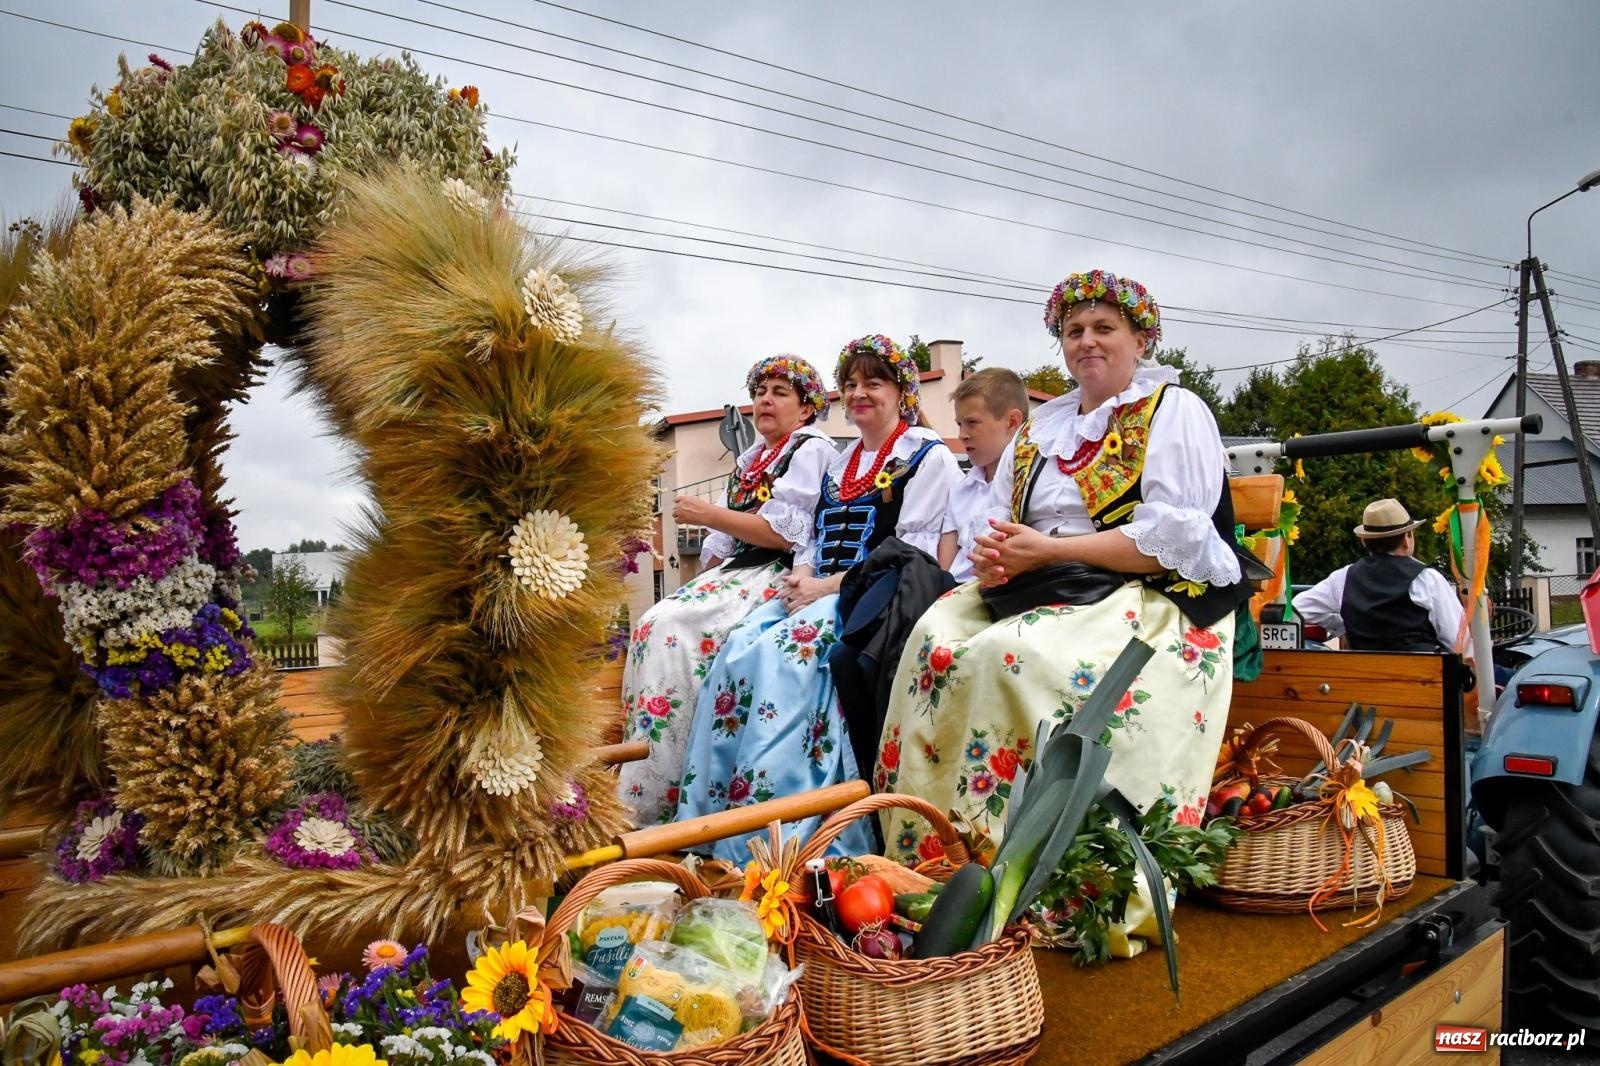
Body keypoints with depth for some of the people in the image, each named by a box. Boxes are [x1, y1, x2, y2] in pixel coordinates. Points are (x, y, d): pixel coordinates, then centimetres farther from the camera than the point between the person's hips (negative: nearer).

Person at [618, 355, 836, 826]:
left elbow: (786, 533, -14)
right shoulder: (748, 460, 23)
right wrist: (706, 580, 4)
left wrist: (708, 514, -10)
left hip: (779, 576, -8)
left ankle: (656, 800, -22)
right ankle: (638, 785, -15)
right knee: (653, 624, -15)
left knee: (671, 628, -26)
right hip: (735, 574, 8)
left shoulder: (812, 449, -2)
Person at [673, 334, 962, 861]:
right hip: (817, 592, 7)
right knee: (737, 649, -21)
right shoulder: (838, 463, 24)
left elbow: (914, 552, -10)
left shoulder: (928, 455, 1)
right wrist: (800, 577, -2)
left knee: (781, 654, -32)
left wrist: (829, 586, -17)